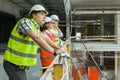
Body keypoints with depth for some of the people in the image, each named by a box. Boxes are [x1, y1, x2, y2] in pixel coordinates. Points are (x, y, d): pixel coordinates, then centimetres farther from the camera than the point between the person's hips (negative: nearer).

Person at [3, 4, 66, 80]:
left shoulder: (36, 27, 9)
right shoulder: (25, 22, -19)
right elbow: (37, 38, -32)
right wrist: (55, 51, -34)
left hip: (20, 65, 9)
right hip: (13, 65, -9)